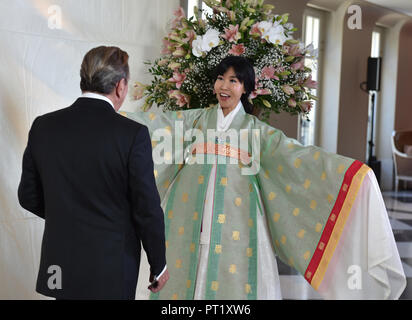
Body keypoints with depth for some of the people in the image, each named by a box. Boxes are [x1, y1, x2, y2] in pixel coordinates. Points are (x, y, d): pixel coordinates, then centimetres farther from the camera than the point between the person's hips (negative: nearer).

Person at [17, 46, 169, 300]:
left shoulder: (43, 127, -5)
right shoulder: (133, 134, -18)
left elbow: (29, 197, 4)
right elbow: (147, 209, -13)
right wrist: (159, 265, 0)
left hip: (60, 265, 4)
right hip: (112, 270, -4)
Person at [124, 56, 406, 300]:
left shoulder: (256, 130, 5)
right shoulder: (194, 119, 11)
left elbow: (296, 154, -4)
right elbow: (152, 123, 9)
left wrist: (351, 169, -15)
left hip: (233, 225, -1)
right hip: (191, 223, 2)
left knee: (232, 282, 1)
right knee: (187, 275, 4)